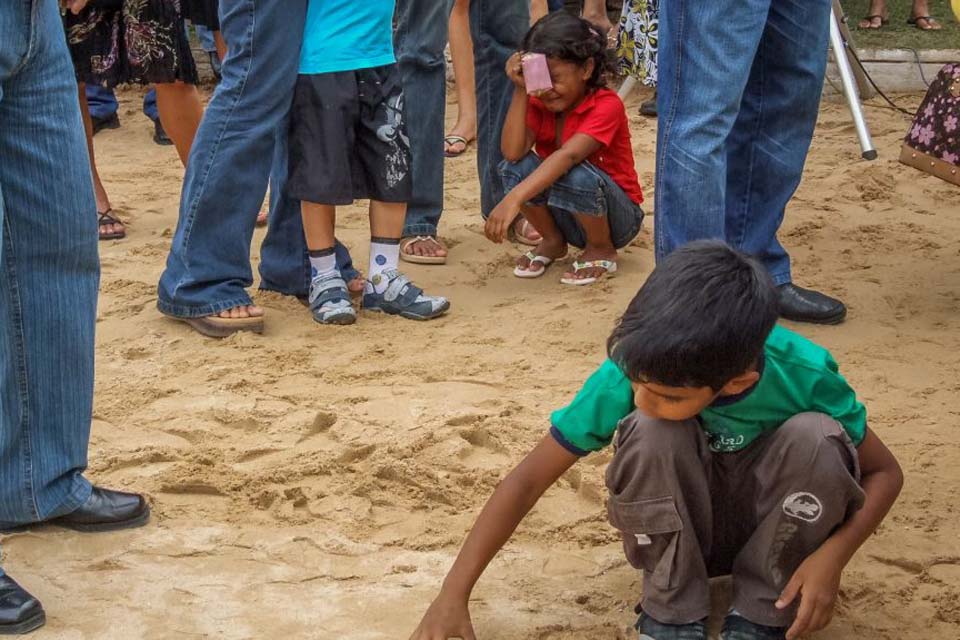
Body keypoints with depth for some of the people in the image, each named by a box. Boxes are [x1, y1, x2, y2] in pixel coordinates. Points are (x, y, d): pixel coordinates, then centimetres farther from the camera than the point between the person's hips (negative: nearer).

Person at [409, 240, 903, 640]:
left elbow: (884, 471, -13)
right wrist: (453, 596, -27)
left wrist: (833, 554, -32)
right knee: (650, 433, -33)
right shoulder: (629, 374, -28)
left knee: (816, 436, -32)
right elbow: (529, 479, -23)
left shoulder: (803, 374, -28)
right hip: (674, 527, 0)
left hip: (769, 529, 1)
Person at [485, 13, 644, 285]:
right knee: (517, 167, -22)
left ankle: (602, 249, -7)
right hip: (566, 219, 5)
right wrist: (521, 90, -25)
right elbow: (513, 152, -22)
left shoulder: (607, 105, -23)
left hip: (618, 217, -5)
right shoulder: (540, 103, -5)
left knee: (576, 175, -36)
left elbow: (568, 156, -39)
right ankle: (552, 241, 2)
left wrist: (514, 198, -51)